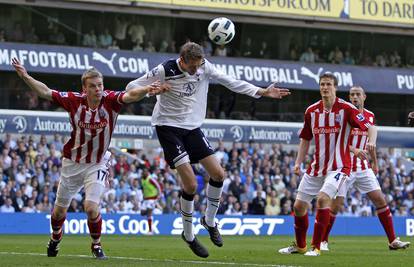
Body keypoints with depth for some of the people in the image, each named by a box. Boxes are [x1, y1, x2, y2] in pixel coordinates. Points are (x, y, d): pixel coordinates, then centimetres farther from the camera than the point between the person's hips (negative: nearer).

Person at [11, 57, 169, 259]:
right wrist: (25, 76, -18)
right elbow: (45, 92, -8)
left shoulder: (110, 100, -18)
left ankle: (96, 245, 8)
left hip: (97, 164, -2)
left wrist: (147, 90, -56)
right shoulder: (74, 100, -15)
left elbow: (130, 95, -37)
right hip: (72, 162, 2)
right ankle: (56, 237, 47)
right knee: (60, 210, 14)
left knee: (91, 207, -19)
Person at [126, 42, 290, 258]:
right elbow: (133, 87, -10)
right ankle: (188, 236, 3)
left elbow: (231, 82, 2)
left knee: (218, 174, -1)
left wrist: (262, 92, -1)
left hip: (192, 127, 6)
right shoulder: (165, 71, -17)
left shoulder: (205, 67, -5)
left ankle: (209, 221, 22)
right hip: (169, 127, -6)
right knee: (191, 184, -15)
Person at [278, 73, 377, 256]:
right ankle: (299, 245, 28)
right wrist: (298, 162, 6)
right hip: (316, 168, 6)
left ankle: (316, 247, -16)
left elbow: (370, 127, -13)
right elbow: (306, 139, 16)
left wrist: (371, 141, -35)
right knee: (299, 205, 5)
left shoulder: (346, 109, -9)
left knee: (322, 198, -26)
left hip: (338, 166, -6)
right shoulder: (311, 111, 5)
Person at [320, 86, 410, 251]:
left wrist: (375, 162, 25)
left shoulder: (370, 116, 7)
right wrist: (353, 149, -32)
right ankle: (323, 240, 10)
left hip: (363, 168, 5)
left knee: (380, 200, -1)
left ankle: (393, 241, 4)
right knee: (336, 204, -6)